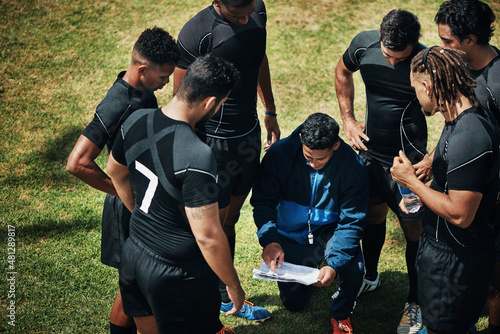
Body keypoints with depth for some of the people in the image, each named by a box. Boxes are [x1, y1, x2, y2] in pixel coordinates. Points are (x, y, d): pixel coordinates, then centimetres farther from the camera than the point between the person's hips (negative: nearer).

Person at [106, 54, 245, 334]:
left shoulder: (136, 122, -7)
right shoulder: (197, 158, -32)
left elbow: (116, 172, 13)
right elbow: (208, 237, -28)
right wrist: (234, 286, -13)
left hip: (134, 252, 8)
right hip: (177, 274, -7)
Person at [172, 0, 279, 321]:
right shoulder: (196, 33, -25)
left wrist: (271, 112, 20)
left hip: (250, 134, 7)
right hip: (215, 141, -6)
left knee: (232, 216, 18)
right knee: (215, 222, 7)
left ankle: (224, 292, 33)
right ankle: (224, 297, 24)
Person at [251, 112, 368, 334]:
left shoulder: (353, 166, -22)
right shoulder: (279, 154, -20)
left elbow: (351, 222, -20)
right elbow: (263, 201, -14)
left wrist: (334, 264, -34)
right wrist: (269, 239, -33)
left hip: (328, 230, -1)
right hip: (291, 234, 2)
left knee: (352, 270, -31)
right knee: (293, 303, 5)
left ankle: (341, 315, 3)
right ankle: (309, 267, 39)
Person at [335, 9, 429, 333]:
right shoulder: (364, 44, -13)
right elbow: (343, 72, 10)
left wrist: (434, 157, -19)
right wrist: (348, 119, 4)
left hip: (408, 161, -4)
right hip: (371, 151, 4)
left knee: (414, 229, 5)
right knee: (373, 214, 21)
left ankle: (416, 301, 22)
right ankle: (370, 276, 44)